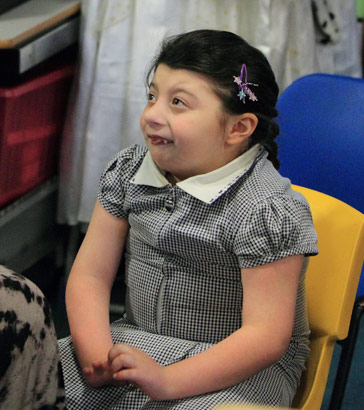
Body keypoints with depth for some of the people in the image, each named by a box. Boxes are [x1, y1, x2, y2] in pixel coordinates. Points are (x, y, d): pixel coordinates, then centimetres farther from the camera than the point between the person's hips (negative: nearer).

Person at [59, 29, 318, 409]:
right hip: (137, 341, 5)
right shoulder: (129, 171, 0)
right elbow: (90, 274, 1)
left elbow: (265, 337, -23)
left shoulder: (269, 210, -19)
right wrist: (97, 355, -16)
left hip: (238, 367, -4)